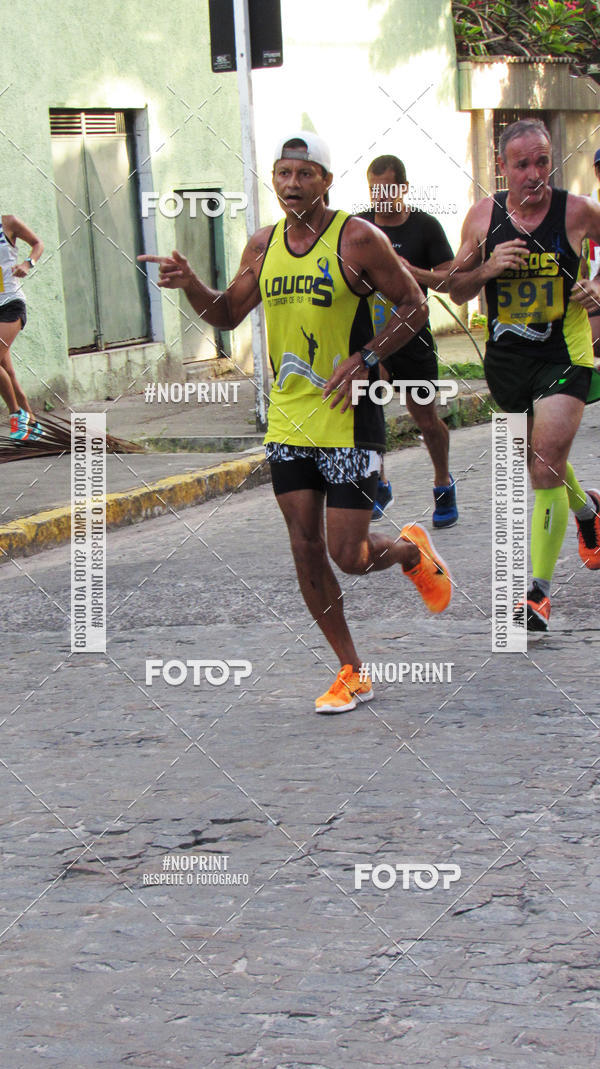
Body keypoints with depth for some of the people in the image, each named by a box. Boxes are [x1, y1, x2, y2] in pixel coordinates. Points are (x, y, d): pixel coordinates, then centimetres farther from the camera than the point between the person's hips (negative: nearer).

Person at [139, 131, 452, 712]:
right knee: (305, 549, 4)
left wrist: (363, 359, -16)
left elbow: (413, 306, -4)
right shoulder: (263, 245, 8)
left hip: (348, 418, -5)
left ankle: (411, 551, 30)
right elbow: (228, 314, 19)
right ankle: (352, 674, 17)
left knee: (348, 556, -6)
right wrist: (191, 285, -1)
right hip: (287, 418, 5)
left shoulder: (357, 239, -9)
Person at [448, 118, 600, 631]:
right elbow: (457, 291, 4)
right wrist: (486, 269, -16)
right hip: (506, 356, 4)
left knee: (547, 461, -16)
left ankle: (538, 593, -11)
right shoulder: (483, 215, -4)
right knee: (539, 457, 20)